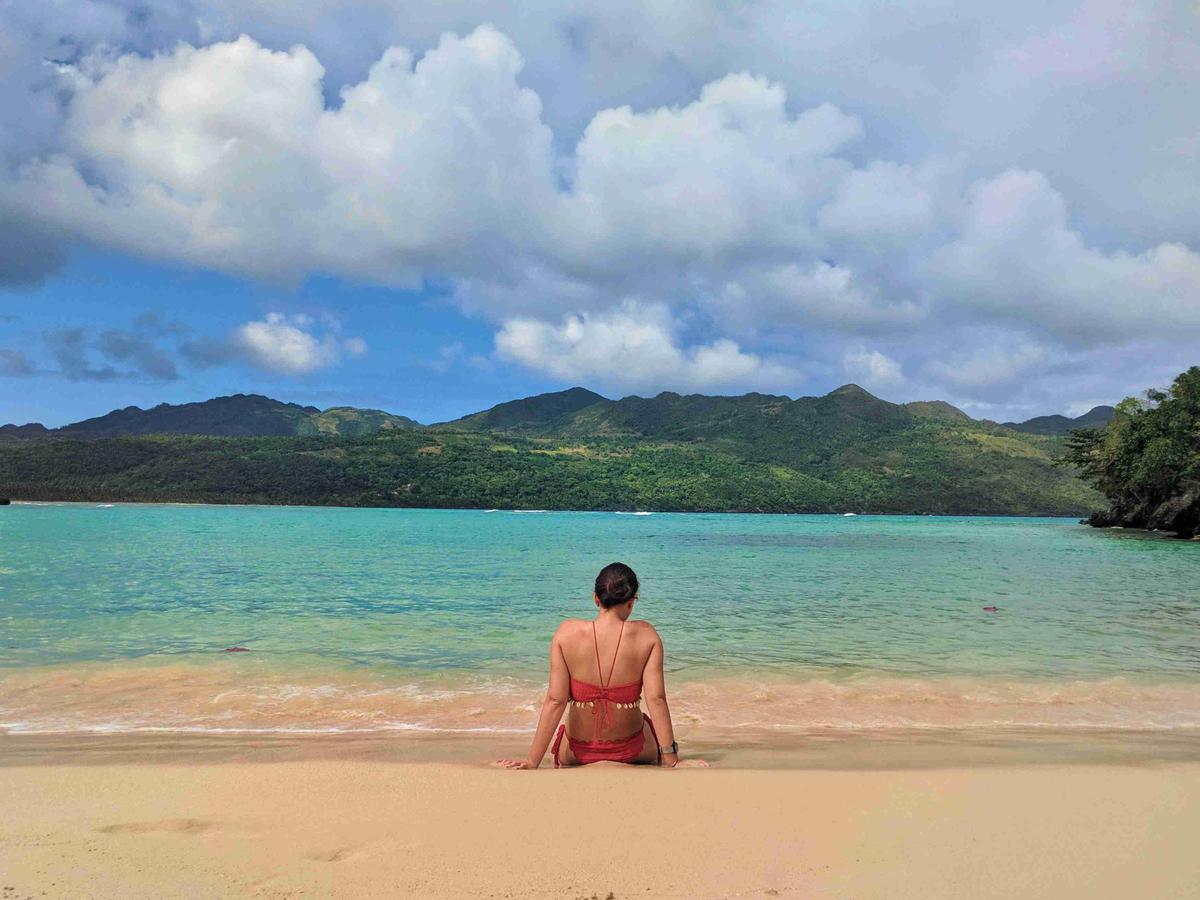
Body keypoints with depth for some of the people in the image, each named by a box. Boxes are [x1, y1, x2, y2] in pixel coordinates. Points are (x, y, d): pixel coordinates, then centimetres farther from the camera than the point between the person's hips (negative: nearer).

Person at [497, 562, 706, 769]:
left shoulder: (567, 633, -16)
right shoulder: (646, 636, -16)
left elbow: (555, 701, -17)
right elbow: (656, 700, -18)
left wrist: (532, 761, -11)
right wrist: (672, 761, -10)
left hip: (576, 753, 2)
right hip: (631, 751, -2)